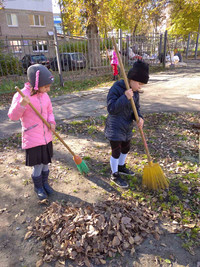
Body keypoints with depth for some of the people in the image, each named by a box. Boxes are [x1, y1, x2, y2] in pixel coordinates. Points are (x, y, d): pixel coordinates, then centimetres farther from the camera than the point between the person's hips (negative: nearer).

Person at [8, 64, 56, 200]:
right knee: (37, 166, 7)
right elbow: (13, 116, -16)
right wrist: (21, 104, -35)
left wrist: (52, 122, -8)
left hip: (46, 137, 5)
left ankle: (45, 182, 43)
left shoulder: (44, 95, 0)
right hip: (32, 139, -5)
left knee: (45, 163, 18)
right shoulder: (21, 95, -16)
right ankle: (38, 187, 33)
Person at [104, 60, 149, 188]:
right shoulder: (116, 89, -20)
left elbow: (136, 107, 7)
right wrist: (125, 97, -33)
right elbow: (111, 108, -25)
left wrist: (139, 117, -14)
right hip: (115, 128, -7)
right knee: (116, 152, 3)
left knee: (126, 149, 23)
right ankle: (115, 175, 24)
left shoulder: (135, 92, 1)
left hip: (127, 128, 8)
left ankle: (121, 167, 48)